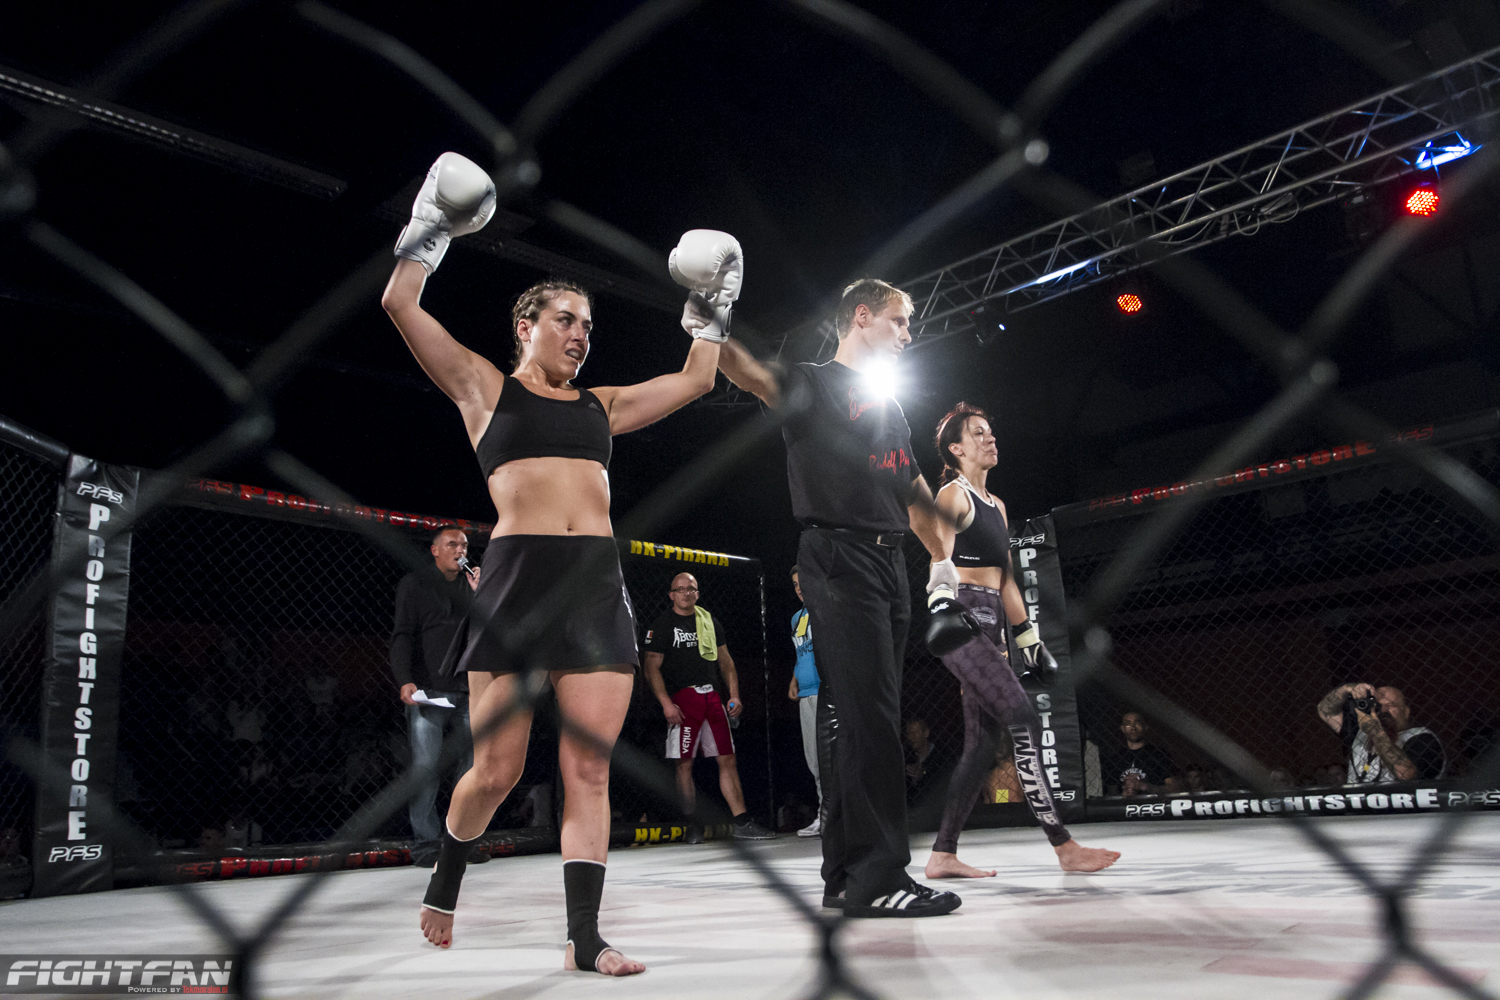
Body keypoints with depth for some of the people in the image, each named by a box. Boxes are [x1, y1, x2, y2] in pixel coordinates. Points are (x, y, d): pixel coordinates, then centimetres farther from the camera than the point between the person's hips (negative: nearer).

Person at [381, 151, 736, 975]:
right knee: (496, 769, 0)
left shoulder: (602, 404, 23)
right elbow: (400, 304, 7)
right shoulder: (485, 386, 12)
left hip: (598, 583, 4)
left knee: (589, 769, -3)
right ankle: (445, 877, 30)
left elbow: (696, 380, 29)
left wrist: (710, 307, 29)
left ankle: (584, 938, 1)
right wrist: (433, 229, 12)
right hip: (518, 576, -3)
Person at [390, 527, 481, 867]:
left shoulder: (472, 587, 20)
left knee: (472, 768, 0)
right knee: (426, 768, -6)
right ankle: (426, 844, 0)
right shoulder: (415, 585, 9)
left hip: (467, 693, 4)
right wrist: (404, 680, -13)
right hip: (427, 692, -4)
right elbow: (402, 635, 0)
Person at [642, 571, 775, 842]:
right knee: (685, 763, -3)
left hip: (711, 695, 5)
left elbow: (725, 660, 18)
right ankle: (693, 825, 7)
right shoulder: (663, 624, 0)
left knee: (728, 760, 1)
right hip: (682, 697, -4)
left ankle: (742, 823, 3)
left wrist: (734, 695, 8)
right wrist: (666, 703, -14)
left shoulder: (709, 620, 15)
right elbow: (652, 668, -4)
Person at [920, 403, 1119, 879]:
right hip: (959, 617, -9)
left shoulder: (996, 504, 23)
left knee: (983, 741, 4)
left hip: (990, 625, 9)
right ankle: (1064, 846, -14)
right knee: (1023, 720, -16)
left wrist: (1029, 637, 23)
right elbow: (939, 554, -19)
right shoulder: (953, 494, -2)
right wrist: (941, 595, -37)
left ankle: (943, 854, 7)